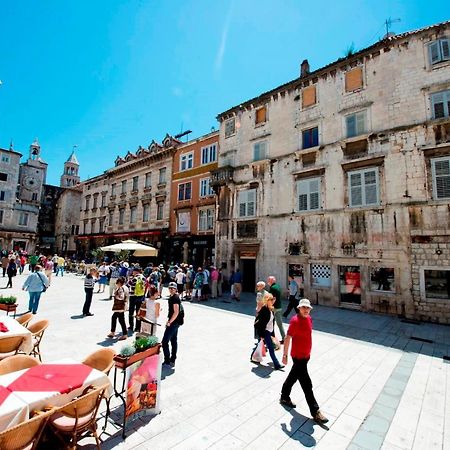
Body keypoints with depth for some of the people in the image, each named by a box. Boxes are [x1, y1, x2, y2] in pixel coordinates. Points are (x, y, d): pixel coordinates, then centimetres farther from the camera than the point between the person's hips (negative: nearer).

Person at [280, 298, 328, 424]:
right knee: (306, 384, 2)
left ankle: (284, 397, 41)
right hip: (298, 357, -8)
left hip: (305, 355, 8)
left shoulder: (309, 319, 1)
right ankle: (315, 412, 15)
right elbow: (287, 338, -20)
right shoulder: (295, 321, -24)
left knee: (293, 377, 23)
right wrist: (285, 355, -17)